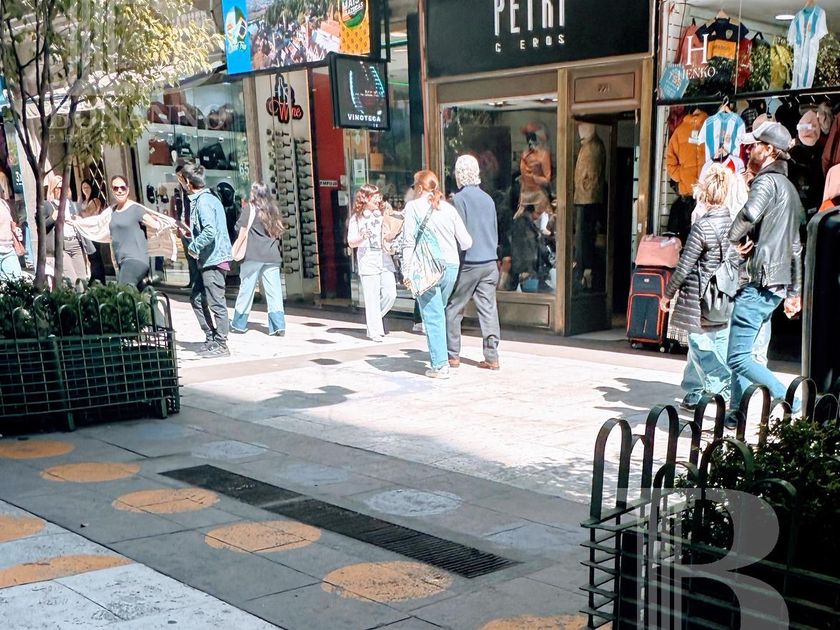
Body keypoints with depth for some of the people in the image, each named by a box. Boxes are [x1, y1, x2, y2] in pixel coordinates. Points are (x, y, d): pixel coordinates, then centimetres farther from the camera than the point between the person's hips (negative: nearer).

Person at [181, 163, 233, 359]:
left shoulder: (203, 201, -15)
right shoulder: (208, 198, 15)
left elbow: (210, 231, -26)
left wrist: (193, 247, -13)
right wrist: (187, 231, 16)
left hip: (213, 260, -10)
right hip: (209, 259, 10)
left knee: (216, 303, -4)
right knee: (197, 298, 16)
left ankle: (221, 345, 2)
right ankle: (211, 339, 21)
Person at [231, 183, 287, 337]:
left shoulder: (249, 208, -1)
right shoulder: (274, 209, 13)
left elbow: (242, 230, -1)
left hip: (253, 255, -4)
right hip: (272, 256, 4)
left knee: (246, 289, 4)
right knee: (274, 291, 2)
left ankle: (239, 324, 12)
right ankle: (278, 326, -4)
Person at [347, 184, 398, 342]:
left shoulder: (382, 212, 14)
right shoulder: (357, 217, 4)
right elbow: (351, 243, 3)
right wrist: (362, 237, -17)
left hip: (384, 258, 4)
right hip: (367, 260, -4)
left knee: (390, 294, -3)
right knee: (372, 297, -6)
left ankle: (373, 318, 21)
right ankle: (375, 332, 1)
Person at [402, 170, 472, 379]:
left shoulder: (413, 206, 1)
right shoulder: (449, 208, 11)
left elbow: (409, 241, -6)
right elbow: (466, 242, 8)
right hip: (451, 266, 4)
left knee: (432, 315, -1)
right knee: (439, 312, 18)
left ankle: (439, 364, -3)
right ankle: (440, 358, 22)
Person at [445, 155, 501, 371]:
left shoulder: (460, 198, -8)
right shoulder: (488, 199, 11)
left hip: (468, 263, -6)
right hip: (490, 263, 6)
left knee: (453, 309, 6)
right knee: (488, 309, 4)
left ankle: (453, 355, 10)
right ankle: (492, 357, 0)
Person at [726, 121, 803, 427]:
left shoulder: (768, 181, -10)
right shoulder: (789, 188, 22)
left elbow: (750, 212, -35)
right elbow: (795, 246, 26)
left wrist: (733, 240, -17)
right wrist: (794, 291, 28)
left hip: (760, 282, -10)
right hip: (778, 285, 10)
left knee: (738, 357, -11)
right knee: (743, 351, 16)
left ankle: (793, 405, -15)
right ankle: (736, 414, 20)